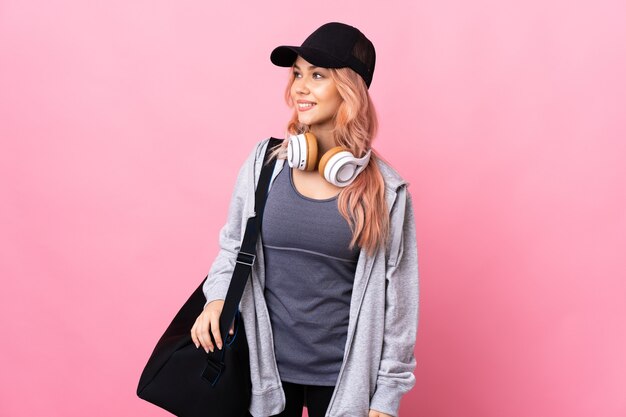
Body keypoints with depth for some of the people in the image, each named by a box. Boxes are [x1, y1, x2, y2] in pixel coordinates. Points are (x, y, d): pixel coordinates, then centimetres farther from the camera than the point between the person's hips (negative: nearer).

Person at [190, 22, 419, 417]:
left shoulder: (385, 190, -8)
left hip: (344, 374, -1)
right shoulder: (264, 162, -4)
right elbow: (233, 244, 10)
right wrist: (218, 296, -8)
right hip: (265, 364, 1)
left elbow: (396, 296, -4)